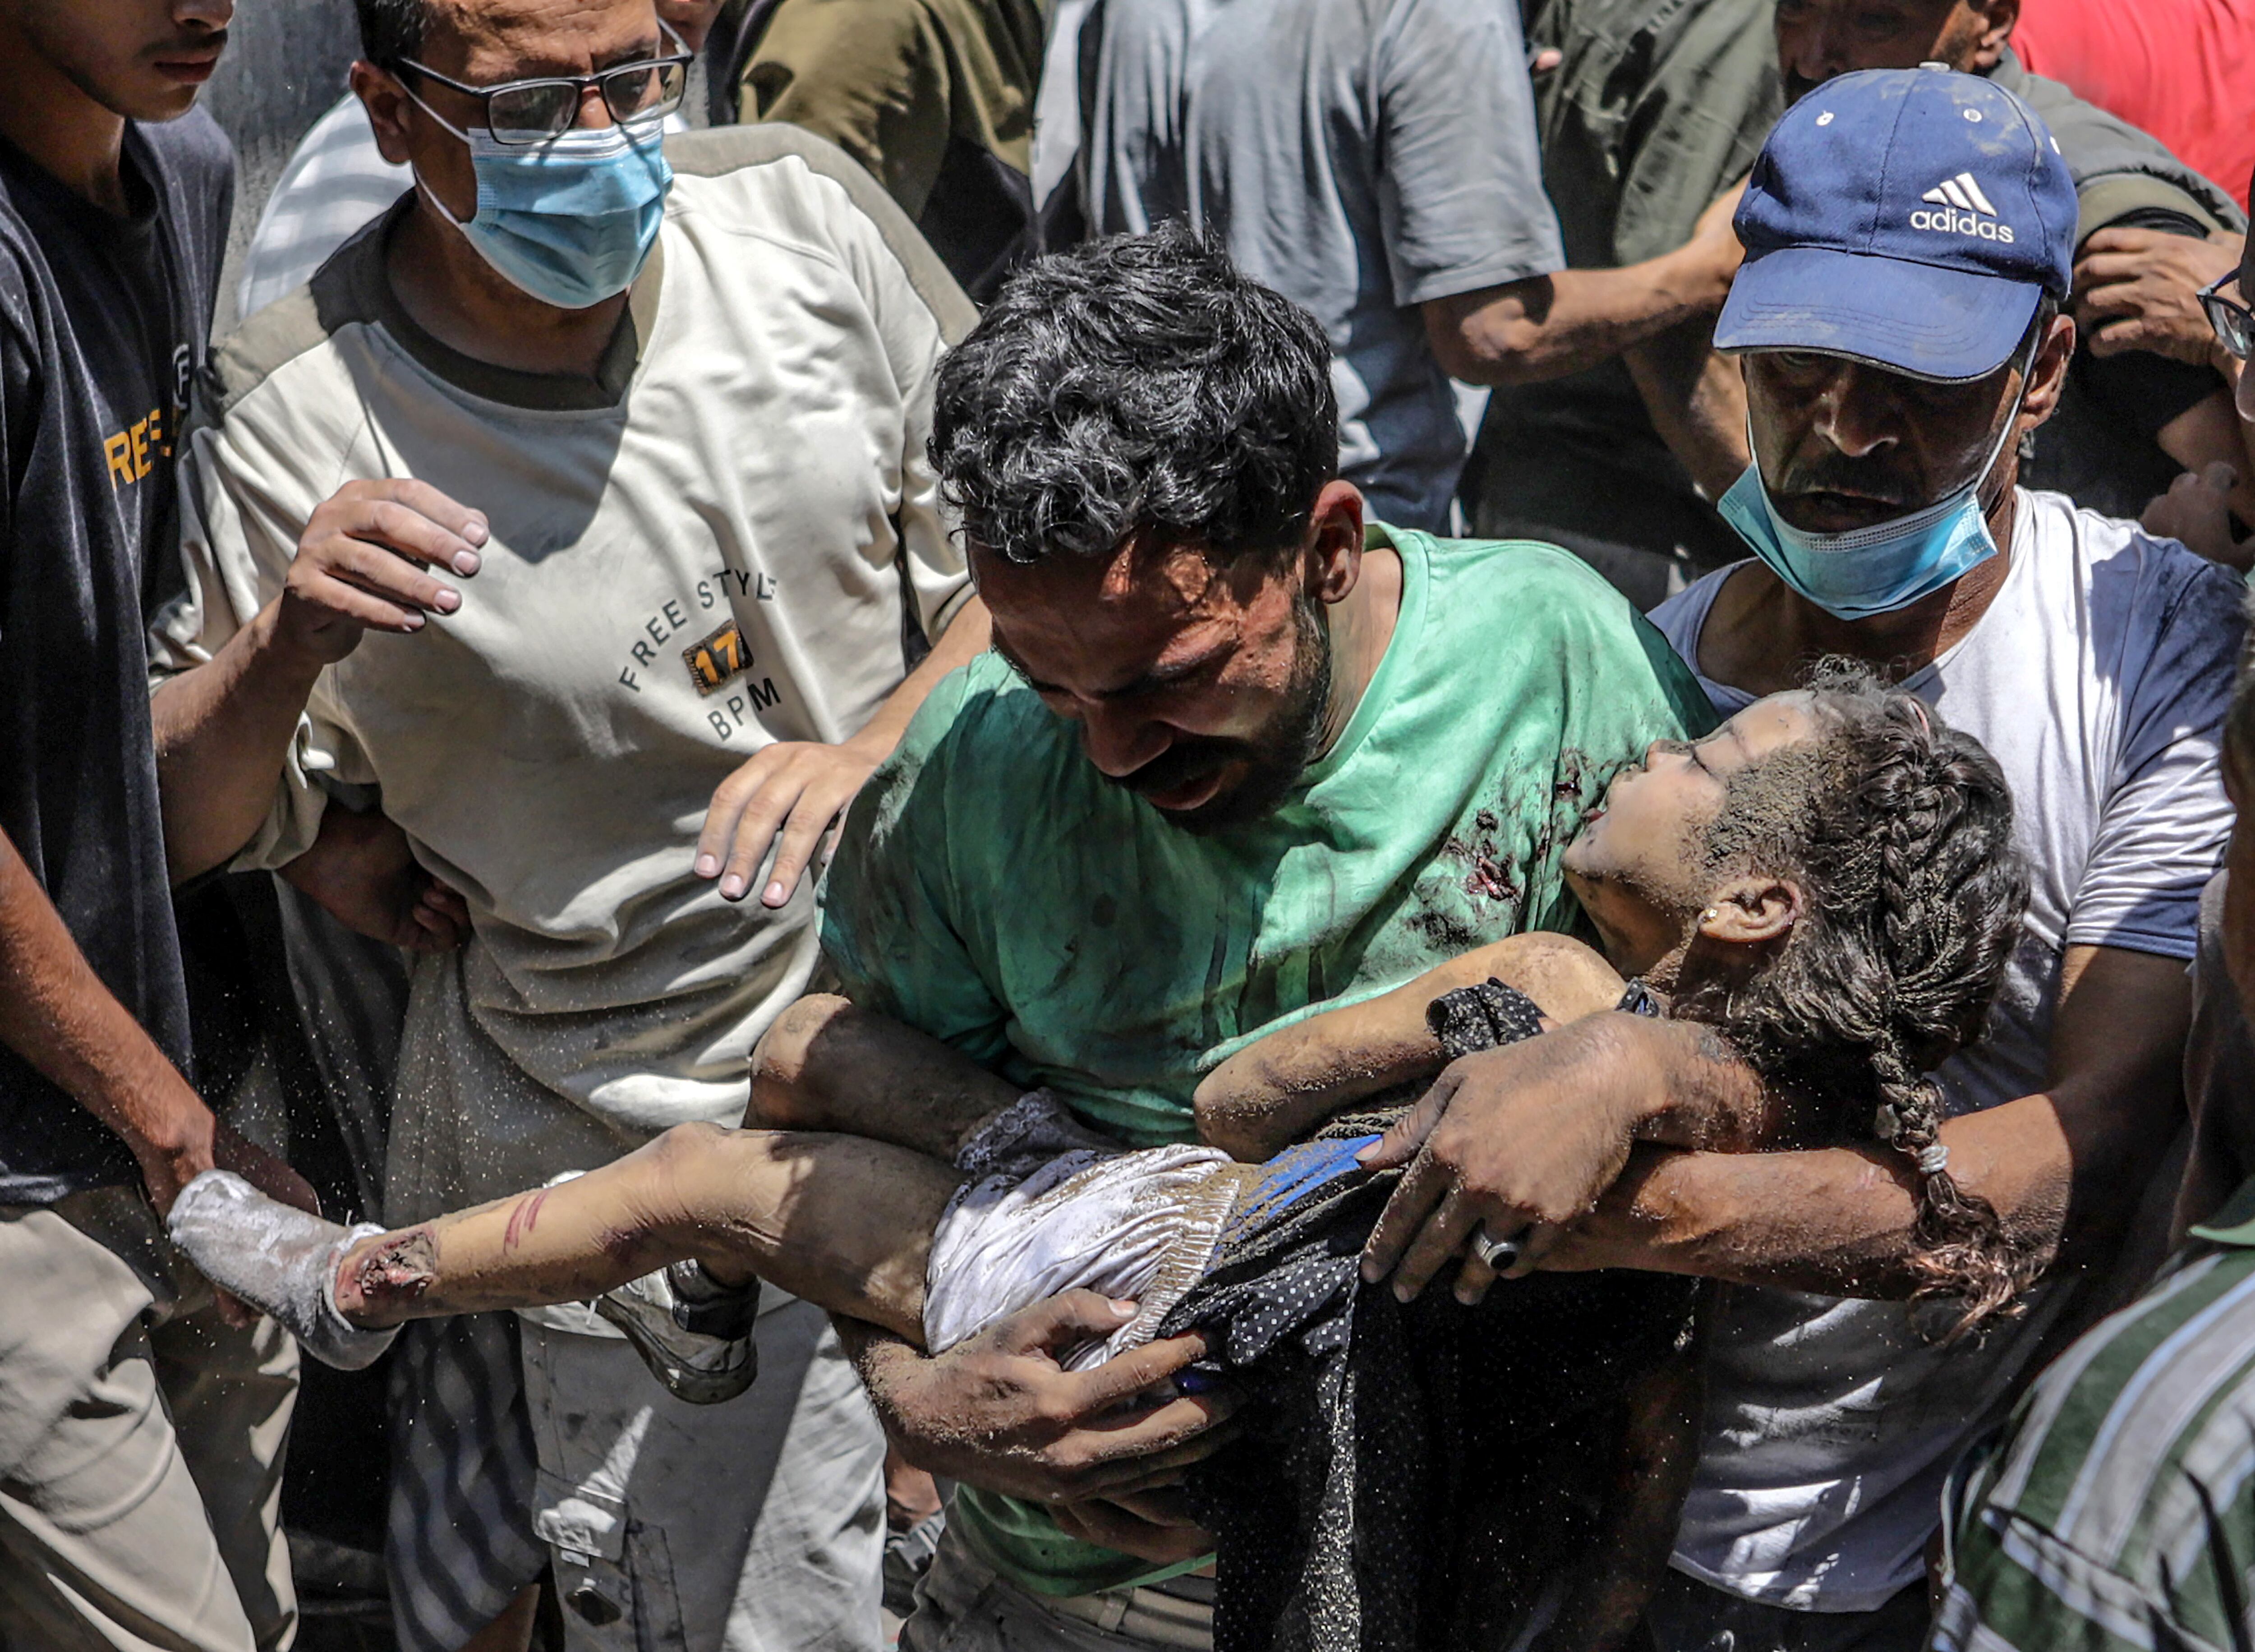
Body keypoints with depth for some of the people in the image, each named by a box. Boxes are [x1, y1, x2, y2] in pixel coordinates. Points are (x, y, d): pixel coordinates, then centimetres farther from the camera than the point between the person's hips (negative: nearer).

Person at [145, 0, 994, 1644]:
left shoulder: (801, 212, -7)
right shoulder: (297, 415, -15)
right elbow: (185, 823, -5)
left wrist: (877, 751, -17)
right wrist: (283, 648, -25)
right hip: (636, 1138, -4)